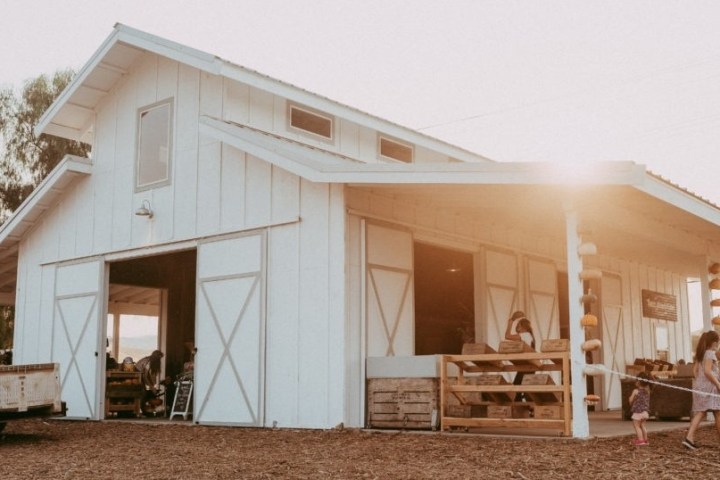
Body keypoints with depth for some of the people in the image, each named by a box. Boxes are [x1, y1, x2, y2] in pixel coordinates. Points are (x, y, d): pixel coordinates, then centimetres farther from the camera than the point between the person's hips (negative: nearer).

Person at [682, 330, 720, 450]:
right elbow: (707, 371, -19)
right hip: (709, 386, -8)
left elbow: (695, 370, 17)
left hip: (699, 385, 8)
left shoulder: (700, 354, 16)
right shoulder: (710, 353, -10)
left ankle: (689, 438, -13)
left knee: (699, 413, 1)